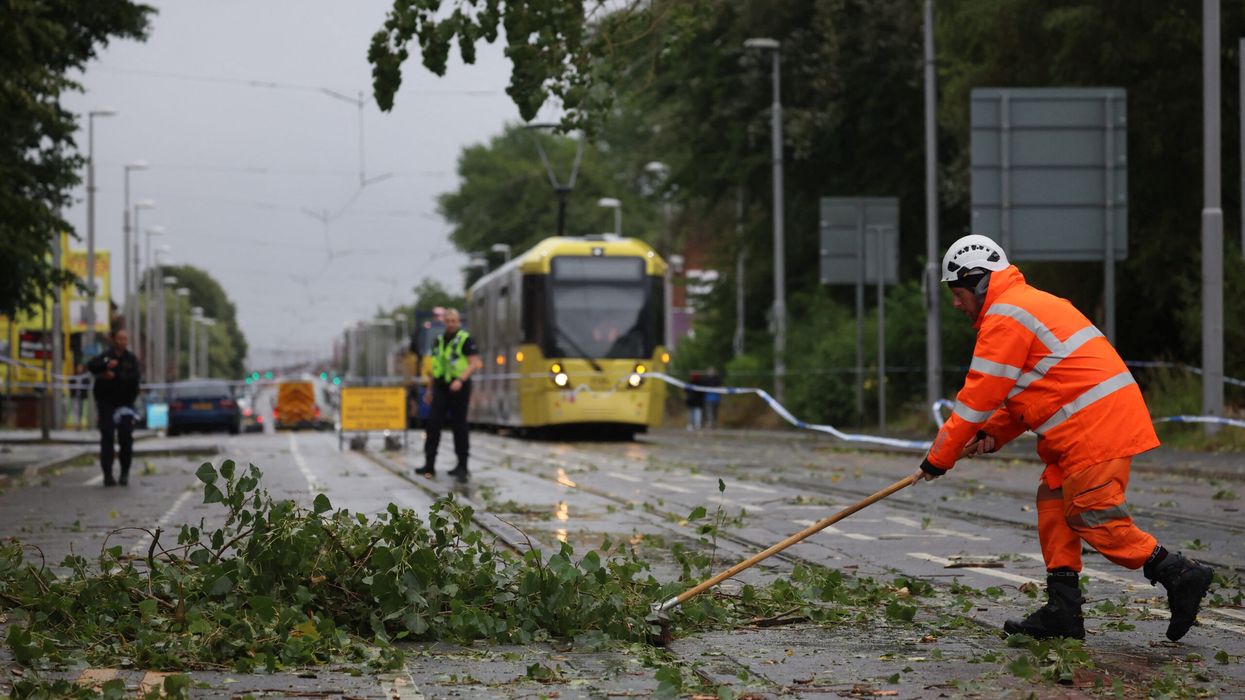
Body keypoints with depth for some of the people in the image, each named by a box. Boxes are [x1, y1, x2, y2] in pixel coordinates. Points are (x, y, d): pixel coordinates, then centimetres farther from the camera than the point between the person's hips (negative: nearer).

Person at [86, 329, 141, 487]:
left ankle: (125, 473, 10)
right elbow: (91, 366, -17)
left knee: (126, 438, -3)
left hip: (125, 402, 1)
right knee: (107, 439, -4)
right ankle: (107, 475, -3)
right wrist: (106, 365, -36)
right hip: (106, 403, -1)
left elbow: (134, 378, -12)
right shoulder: (105, 356, 2)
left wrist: (115, 376, -22)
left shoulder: (131, 359, 4)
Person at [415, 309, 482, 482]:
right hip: (441, 388, 5)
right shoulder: (439, 340, 14)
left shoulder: (465, 340, -6)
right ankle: (429, 466, -3)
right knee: (433, 423, -4)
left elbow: (475, 363, -14)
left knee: (459, 427, 0)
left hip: (458, 388, -5)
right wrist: (430, 389, 20)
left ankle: (462, 466, 10)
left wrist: (461, 379, -27)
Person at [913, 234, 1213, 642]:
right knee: (1053, 501, 10)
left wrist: (938, 459, -3)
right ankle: (1062, 610, 10)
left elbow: (979, 397, -10)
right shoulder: (1027, 303, 23)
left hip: (1096, 424, -11)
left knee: (1092, 515, -9)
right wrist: (993, 434, 12)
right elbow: (1026, 388, 26)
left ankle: (1178, 574, -5)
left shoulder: (1004, 318, -10)